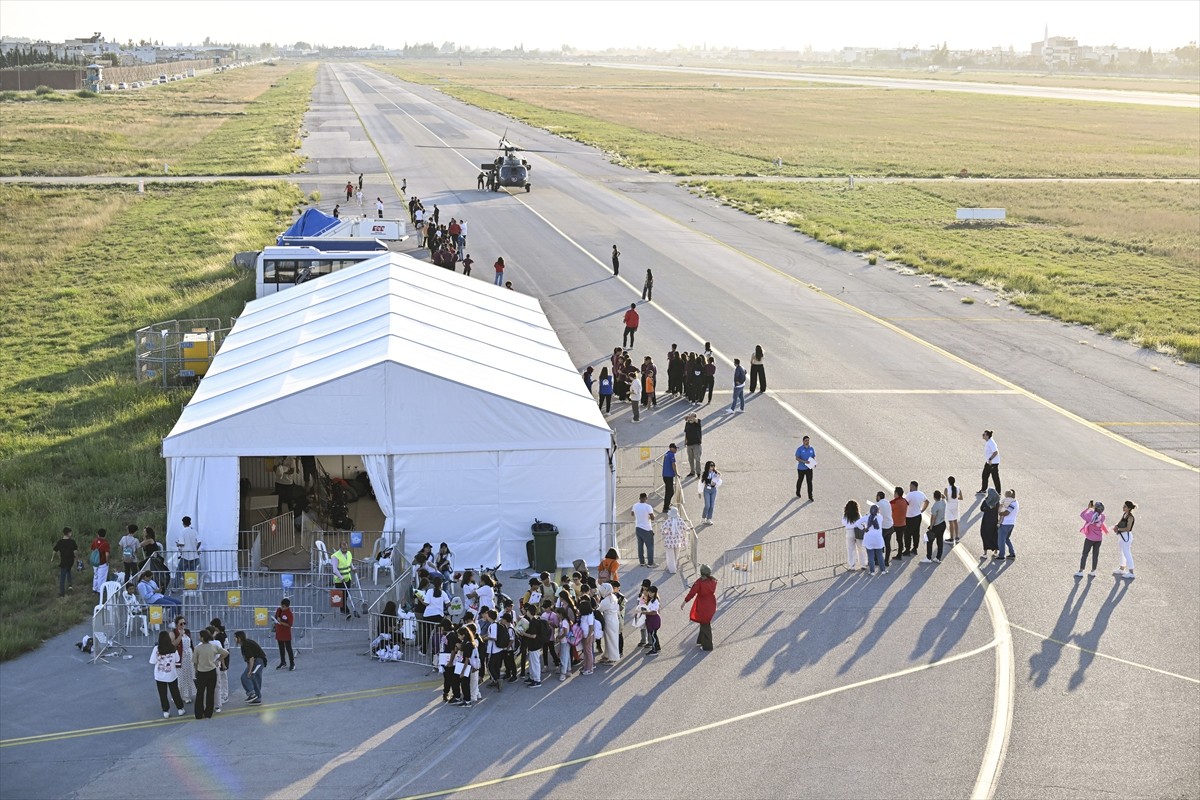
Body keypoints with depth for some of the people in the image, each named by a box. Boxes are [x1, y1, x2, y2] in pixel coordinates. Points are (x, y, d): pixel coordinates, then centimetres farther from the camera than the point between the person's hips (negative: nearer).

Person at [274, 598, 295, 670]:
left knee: (288, 648, -3)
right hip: (279, 632, 7)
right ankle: (283, 662, 30)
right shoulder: (278, 610, 3)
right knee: (281, 648, 17)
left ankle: (292, 664, 3)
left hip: (286, 634, -7)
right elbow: (276, 618, 19)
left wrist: (281, 623, -28)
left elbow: (290, 624, -21)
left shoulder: (289, 614, -18)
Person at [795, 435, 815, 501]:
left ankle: (810, 497, 1)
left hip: (809, 468, 2)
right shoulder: (800, 449, -11)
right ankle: (798, 493, 38)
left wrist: (814, 463, -10)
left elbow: (814, 456, 10)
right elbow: (797, 458, -15)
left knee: (809, 482, -2)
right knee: (800, 480, 16)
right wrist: (804, 461, -29)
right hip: (801, 468, -2)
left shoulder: (811, 448, 1)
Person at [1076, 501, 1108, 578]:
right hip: (1099, 539, 3)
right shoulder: (1102, 517, -10)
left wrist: (1088, 508, 3)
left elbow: (1081, 514, -4)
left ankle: (1081, 572, 8)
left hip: (1090, 538, -3)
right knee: (1095, 554, 13)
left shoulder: (1090, 515, -21)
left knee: (1085, 554, 7)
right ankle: (1093, 572, 19)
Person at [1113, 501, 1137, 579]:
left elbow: (1128, 528, -23)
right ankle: (1121, 569, 36)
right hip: (1122, 535, 10)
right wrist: (1116, 526, -9)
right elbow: (1120, 522, 11)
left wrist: (1118, 529, -15)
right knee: (1123, 553, 22)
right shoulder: (1124, 514, 7)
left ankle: (1131, 573, 3)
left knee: (1127, 554, -4)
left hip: (1126, 536, -10)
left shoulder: (1130, 517, -20)